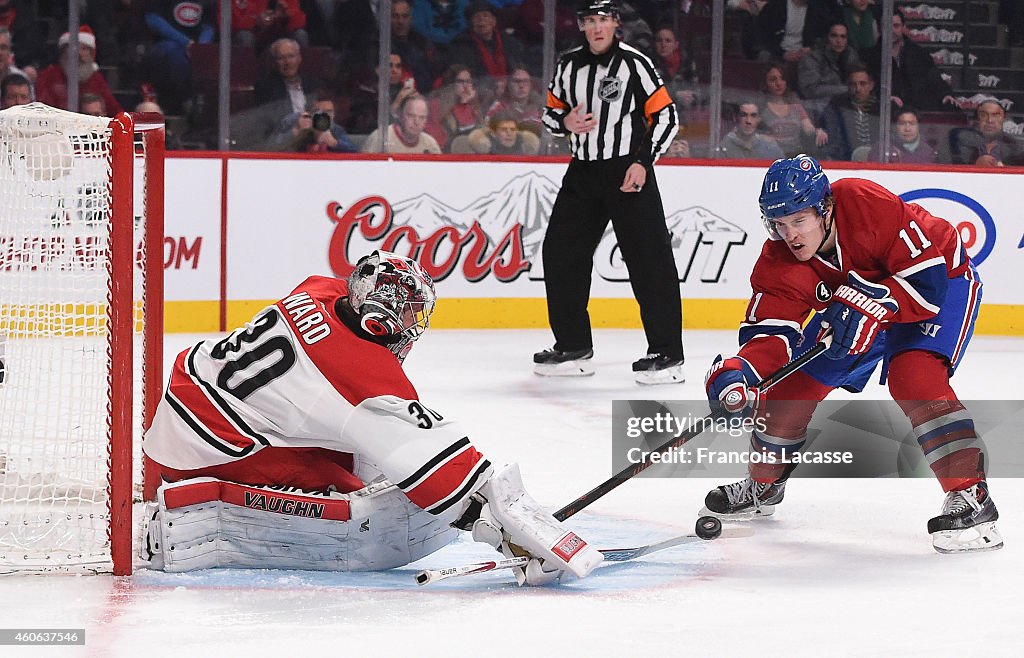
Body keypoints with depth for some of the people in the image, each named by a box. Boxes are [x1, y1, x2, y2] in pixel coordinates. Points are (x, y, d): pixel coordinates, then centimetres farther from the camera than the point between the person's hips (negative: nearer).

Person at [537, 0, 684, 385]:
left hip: (630, 172, -6)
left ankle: (667, 353, -9)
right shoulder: (568, 66, 8)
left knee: (649, 259, -10)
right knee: (561, 252, 6)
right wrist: (566, 123, -6)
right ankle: (573, 348, 17)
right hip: (583, 172, 6)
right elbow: (551, 113, 17)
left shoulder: (634, 63, -8)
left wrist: (643, 161, -14)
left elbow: (665, 116, -7)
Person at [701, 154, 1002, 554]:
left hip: (943, 282, -6)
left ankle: (970, 498, -29)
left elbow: (929, 274, -34)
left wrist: (871, 309, -43)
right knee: (793, 380, 3)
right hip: (853, 306, 6)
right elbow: (770, 331, -24)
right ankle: (763, 487, 28)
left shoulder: (870, 206, -37)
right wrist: (738, 371, -43)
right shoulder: (778, 262, -21)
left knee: (914, 378, -30)